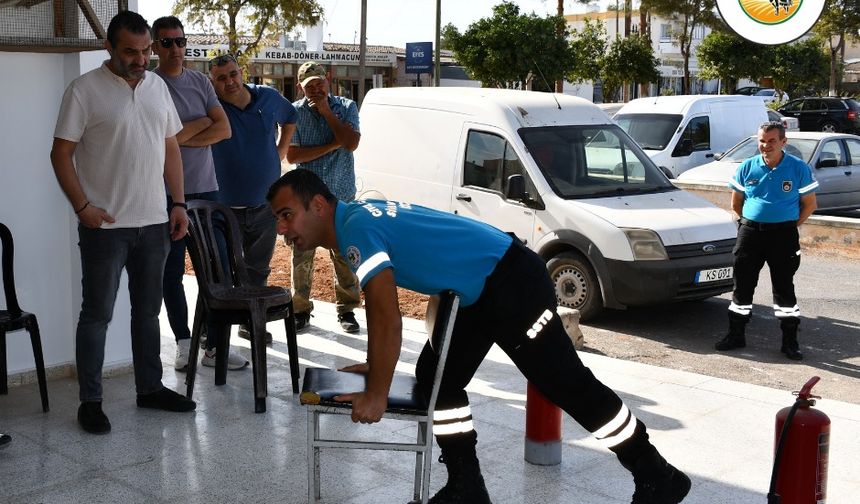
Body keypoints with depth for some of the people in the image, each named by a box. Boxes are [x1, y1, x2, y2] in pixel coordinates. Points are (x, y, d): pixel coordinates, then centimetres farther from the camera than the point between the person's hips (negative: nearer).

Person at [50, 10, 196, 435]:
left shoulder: (157, 86, 9)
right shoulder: (85, 90, -8)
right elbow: (61, 154, -8)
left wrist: (178, 203, 8)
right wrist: (83, 207, -17)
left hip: (153, 223, 6)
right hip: (105, 226, -5)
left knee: (148, 310, 15)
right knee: (97, 314, 3)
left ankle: (150, 388, 27)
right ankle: (90, 401, 12)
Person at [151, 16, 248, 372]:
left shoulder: (200, 82, 10)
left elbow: (224, 130, 1)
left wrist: (183, 137, -9)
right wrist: (203, 122, -6)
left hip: (206, 189, 4)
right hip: (167, 193, -4)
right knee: (172, 272, 4)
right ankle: (184, 345, 15)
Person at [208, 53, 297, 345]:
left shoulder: (268, 98, 2)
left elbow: (290, 118, 23)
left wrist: (281, 150, 14)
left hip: (265, 205, 4)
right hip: (226, 208, -4)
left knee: (258, 271, 15)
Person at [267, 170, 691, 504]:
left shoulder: (355, 229, -19)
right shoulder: (360, 215, 12)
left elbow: (386, 317, -27)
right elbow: (382, 310, 24)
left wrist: (376, 394, -20)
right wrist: (379, 364, 27)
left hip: (511, 283, -11)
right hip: (480, 292, 11)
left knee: (569, 387, -2)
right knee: (436, 377, 13)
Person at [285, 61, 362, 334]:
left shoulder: (346, 107, 3)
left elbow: (351, 143, -12)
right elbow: (292, 155, -8)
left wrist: (326, 112, -11)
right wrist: (332, 145, -10)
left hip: (341, 196, 0)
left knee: (344, 255, 2)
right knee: (302, 256, 4)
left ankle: (347, 309, 14)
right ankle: (301, 309, 16)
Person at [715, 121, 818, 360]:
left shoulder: (799, 168, -2)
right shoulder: (747, 167, 4)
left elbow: (810, 204, 4)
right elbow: (736, 203, 13)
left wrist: (791, 225, 1)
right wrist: (751, 221, 9)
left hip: (783, 234, -2)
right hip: (750, 231, 2)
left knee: (784, 287, 1)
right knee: (742, 284, 7)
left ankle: (790, 341, 11)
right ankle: (736, 335, 18)